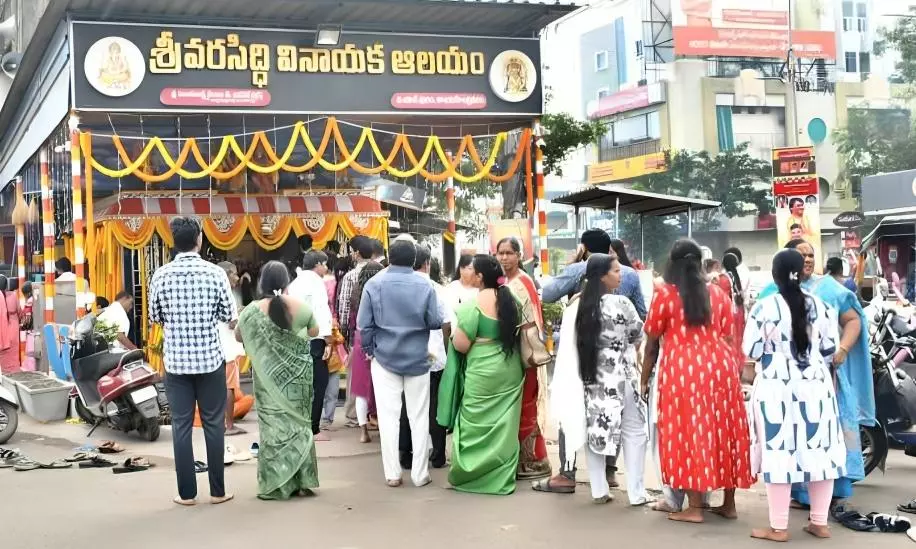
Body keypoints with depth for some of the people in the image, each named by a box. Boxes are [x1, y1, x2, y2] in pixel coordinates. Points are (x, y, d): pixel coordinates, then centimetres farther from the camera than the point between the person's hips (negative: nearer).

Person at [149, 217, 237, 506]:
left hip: (176, 360, 1)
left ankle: (187, 492, 9)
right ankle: (217, 490, 12)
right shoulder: (215, 273, -7)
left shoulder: (161, 275, -5)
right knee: (213, 424, 7)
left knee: (181, 425, 6)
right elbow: (230, 316, -1)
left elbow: (154, 317, 5)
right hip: (210, 358, -1)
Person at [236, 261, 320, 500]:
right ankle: (303, 481, 13)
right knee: (298, 423, 11)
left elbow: (239, 335, 6)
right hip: (297, 373, 2)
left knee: (274, 424, 3)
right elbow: (314, 332, 11)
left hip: (270, 376, -2)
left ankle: (277, 484, 4)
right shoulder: (301, 306, -4)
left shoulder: (253, 310, -9)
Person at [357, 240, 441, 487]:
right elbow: (435, 322, -7)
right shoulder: (425, 286, -8)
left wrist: (369, 349, 10)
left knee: (388, 416, 5)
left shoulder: (374, 284, -6)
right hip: (417, 358, 0)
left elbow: (364, 324, -5)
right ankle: (420, 473, 11)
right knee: (419, 417, 8)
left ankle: (392, 473, 7)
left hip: (385, 357, 0)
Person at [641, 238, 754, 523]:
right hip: (719, 367, 4)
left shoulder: (664, 295, -1)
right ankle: (729, 503, 19)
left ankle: (694, 508, 3)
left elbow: (651, 343, 2)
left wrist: (644, 379, 12)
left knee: (689, 432, 1)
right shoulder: (718, 293, 10)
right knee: (723, 431, 11)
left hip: (682, 371, -4)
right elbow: (727, 337, 13)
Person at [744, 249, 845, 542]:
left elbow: (751, 351, -6)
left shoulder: (763, 307, -10)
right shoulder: (820, 305, 1)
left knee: (779, 453, -1)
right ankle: (820, 522, 18)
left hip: (776, 388, -4)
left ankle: (778, 528, 3)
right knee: (819, 450, 10)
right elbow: (830, 348, 7)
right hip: (816, 386, 4)